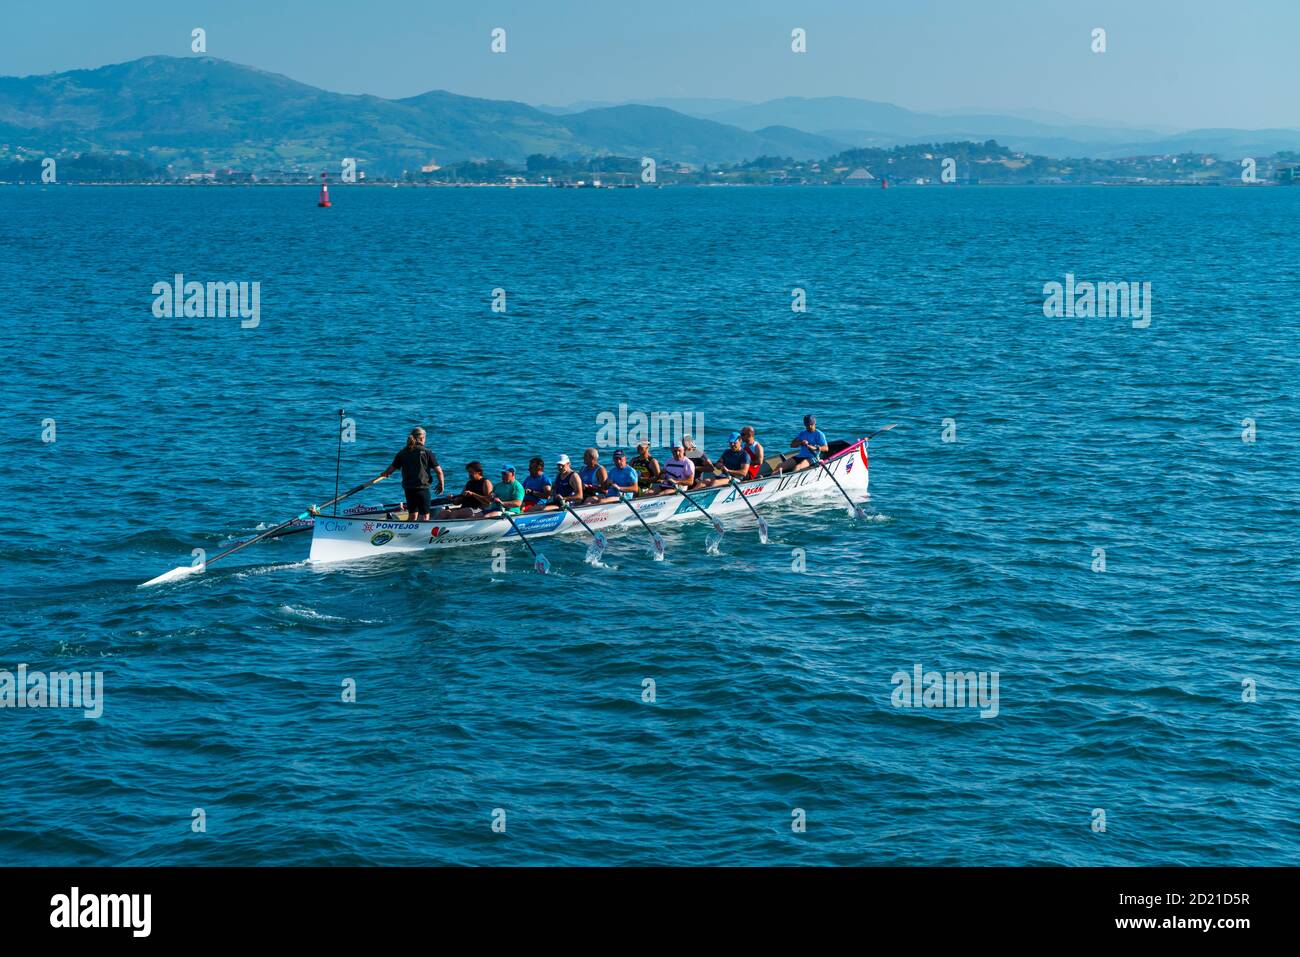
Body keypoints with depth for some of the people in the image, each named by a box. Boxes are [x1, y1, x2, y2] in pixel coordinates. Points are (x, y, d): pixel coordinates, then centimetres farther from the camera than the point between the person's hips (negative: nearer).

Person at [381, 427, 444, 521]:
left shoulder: (402, 453, 4)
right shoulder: (426, 452, -6)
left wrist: (385, 474, 29)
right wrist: (441, 485, 10)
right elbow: (439, 471, -6)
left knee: (412, 516, 18)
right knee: (425, 516, 1)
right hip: (422, 488, -4)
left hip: (408, 489, 4)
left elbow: (390, 470, 5)